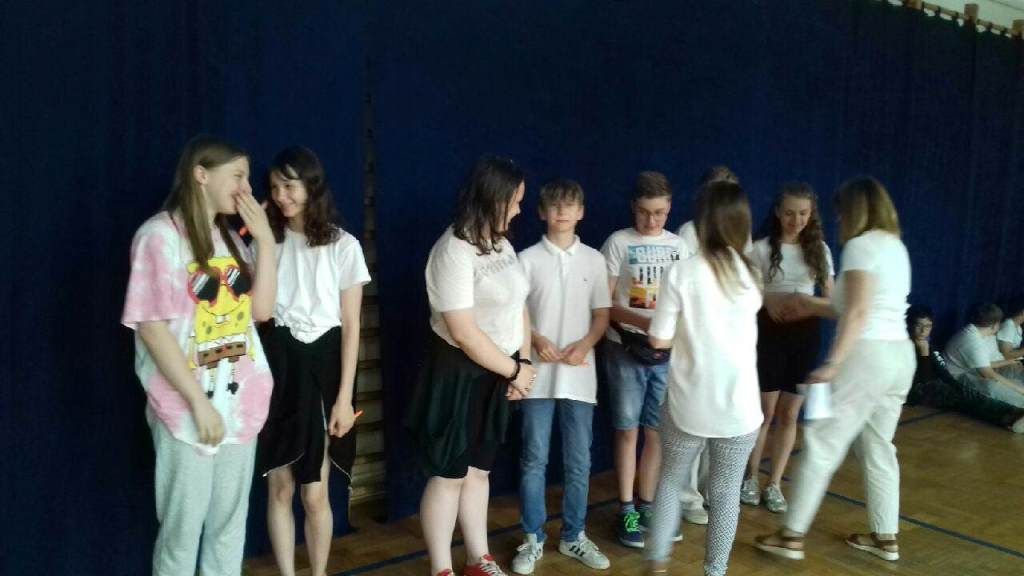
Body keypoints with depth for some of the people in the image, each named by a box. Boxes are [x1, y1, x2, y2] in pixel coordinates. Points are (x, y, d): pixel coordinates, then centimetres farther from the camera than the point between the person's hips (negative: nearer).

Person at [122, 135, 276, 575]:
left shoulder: (229, 238, 10)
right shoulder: (160, 235, -10)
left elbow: (261, 310, 4)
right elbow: (151, 326, -15)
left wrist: (266, 241, -4)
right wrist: (198, 401, -17)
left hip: (240, 402, 6)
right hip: (187, 409, -6)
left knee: (230, 523, 13)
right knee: (182, 528, 5)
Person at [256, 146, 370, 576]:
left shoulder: (343, 246, -2)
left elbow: (351, 327, -4)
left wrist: (344, 397, -8)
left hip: (320, 367, -2)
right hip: (274, 365, 3)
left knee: (314, 493, 2)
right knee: (279, 488, 7)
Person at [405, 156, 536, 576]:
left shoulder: (501, 244, 8)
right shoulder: (454, 252, -20)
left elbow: (518, 306, 10)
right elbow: (465, 333, -23)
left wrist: (524, 363, -1)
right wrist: (514, 370, -13)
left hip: (495, 375, 8)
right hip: (459, 374, -8)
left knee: (478, 468, 17)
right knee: (449, 474, 3)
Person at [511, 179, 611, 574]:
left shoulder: (594, 259, 5)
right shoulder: (527, 259, -1)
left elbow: (602, 315, 7)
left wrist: (584, 345, -11)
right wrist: (536, 340, -17)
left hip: (580, 375, 2)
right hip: (538, 374, -2)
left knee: (578, 461, 9)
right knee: (534, 459, 5)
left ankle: (573, 536, 25)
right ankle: (533, 539, 19)